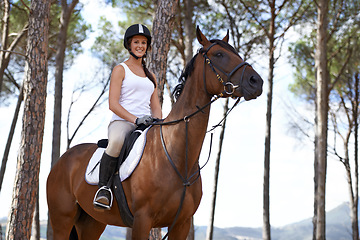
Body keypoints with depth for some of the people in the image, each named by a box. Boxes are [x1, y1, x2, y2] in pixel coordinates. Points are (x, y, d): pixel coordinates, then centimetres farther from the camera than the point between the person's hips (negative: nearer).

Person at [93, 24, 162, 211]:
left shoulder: (150, 76, 25)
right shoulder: (120, 70, 7)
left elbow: (156, 107, 21)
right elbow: (113, 104, -4)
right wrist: (135, 119, -18)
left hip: (146, 125, 6)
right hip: (122, 122, -5)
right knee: (116, 141, -41)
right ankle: (103, 188, -28)